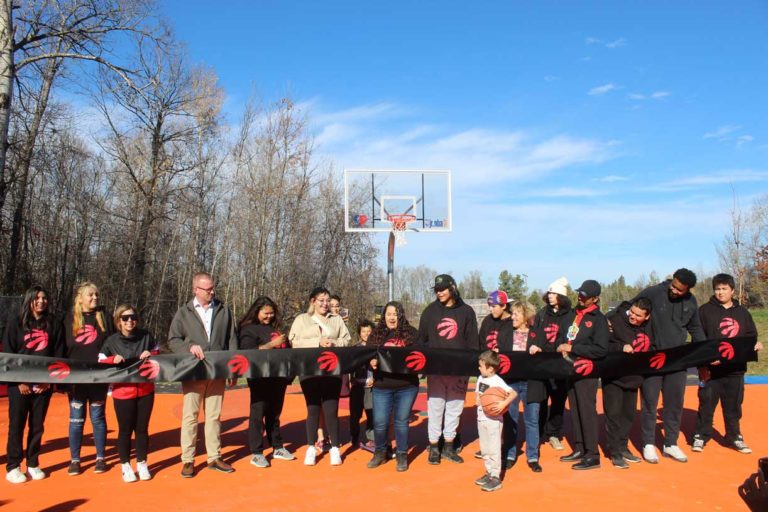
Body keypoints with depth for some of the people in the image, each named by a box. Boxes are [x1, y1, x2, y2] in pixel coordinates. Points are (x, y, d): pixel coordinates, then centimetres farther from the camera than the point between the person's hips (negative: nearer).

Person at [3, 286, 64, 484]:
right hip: (20, 383, -2)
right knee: (16, 425, 2)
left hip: (43, 384, 2)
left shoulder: (53, 324, 5)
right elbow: (7, 353, -3)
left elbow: (59, 355, 5)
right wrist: (19, 381, -10)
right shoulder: (16, 321, -1)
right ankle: (12, 467, 13)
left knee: (37, 426, 8)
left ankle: (33, 464, 19)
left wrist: (49, 380, -4)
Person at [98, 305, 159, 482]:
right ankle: (125, 465, 23)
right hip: (123, 392, -2)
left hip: (145, 391, 2)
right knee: (125, 430, 6)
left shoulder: (146, 337, -1)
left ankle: (142, 463, 24)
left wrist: (151, 356, -10)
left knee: (142, 428, 10)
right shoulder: (111, 341, -5)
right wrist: (113, 360, -20)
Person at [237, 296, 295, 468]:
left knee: (275, 413, 14)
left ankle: (278, 447, 23)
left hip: (278, 377, 6)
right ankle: (256, 453, 4)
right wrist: (272, 344, -17)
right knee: (258, 413, -2)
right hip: (260, 378, -6)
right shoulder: (249, 329, -4)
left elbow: (285, 348, 24)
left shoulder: (274, 328, 15)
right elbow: (248, 352, -17)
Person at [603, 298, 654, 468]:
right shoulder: (615, 320, -19)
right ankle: (614, 452, 8)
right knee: (613, 413, -2)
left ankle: (622, 447, 27)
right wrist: (621, 347, -30)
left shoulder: (648, 327, 1)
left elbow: (651, 348, 17)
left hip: (633, 378, 6)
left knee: (629, 413, 13)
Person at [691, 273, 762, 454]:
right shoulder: (705, 310, -2)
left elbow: (751, 335, 14)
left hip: (735, 369, 3)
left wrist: (755, 345, -9)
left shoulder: (742, 312, 10)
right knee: (706, 404, 3)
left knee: (733, 405, 13)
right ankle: (701, 436, 14)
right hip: (711, 368, -3)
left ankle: (734, 437, 27)